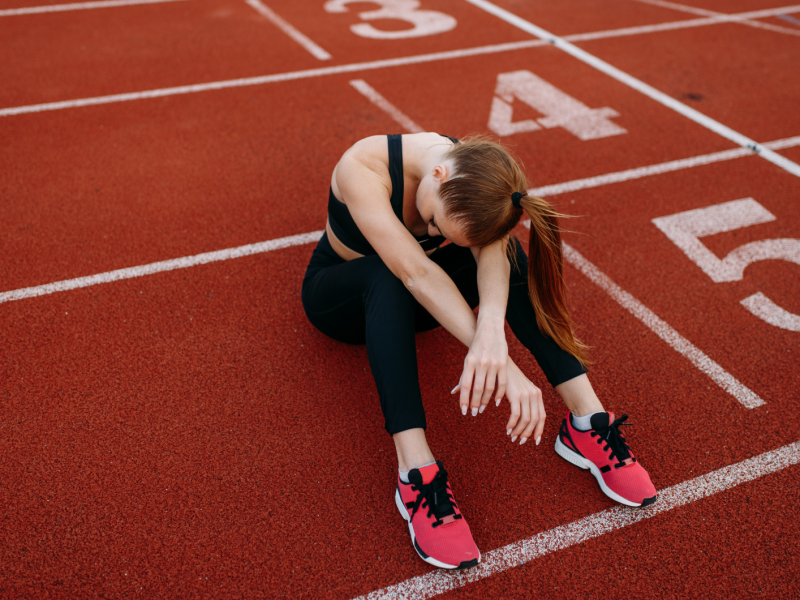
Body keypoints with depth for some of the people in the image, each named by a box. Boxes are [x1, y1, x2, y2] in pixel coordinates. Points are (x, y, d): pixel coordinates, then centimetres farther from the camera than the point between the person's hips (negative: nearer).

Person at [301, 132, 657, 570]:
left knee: (497, 245, -28)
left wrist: (491, 330, -61)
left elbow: (492, 255, -39)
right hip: (341, 298, -3)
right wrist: (505, 368, -51)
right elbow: (413, 271, -45)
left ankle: (587, 420, -29)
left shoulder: (475, 178, -22)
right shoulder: (362, 168, -35)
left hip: (413, 301, 3)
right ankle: (416, 473, -44)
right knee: (387, 276, -40)